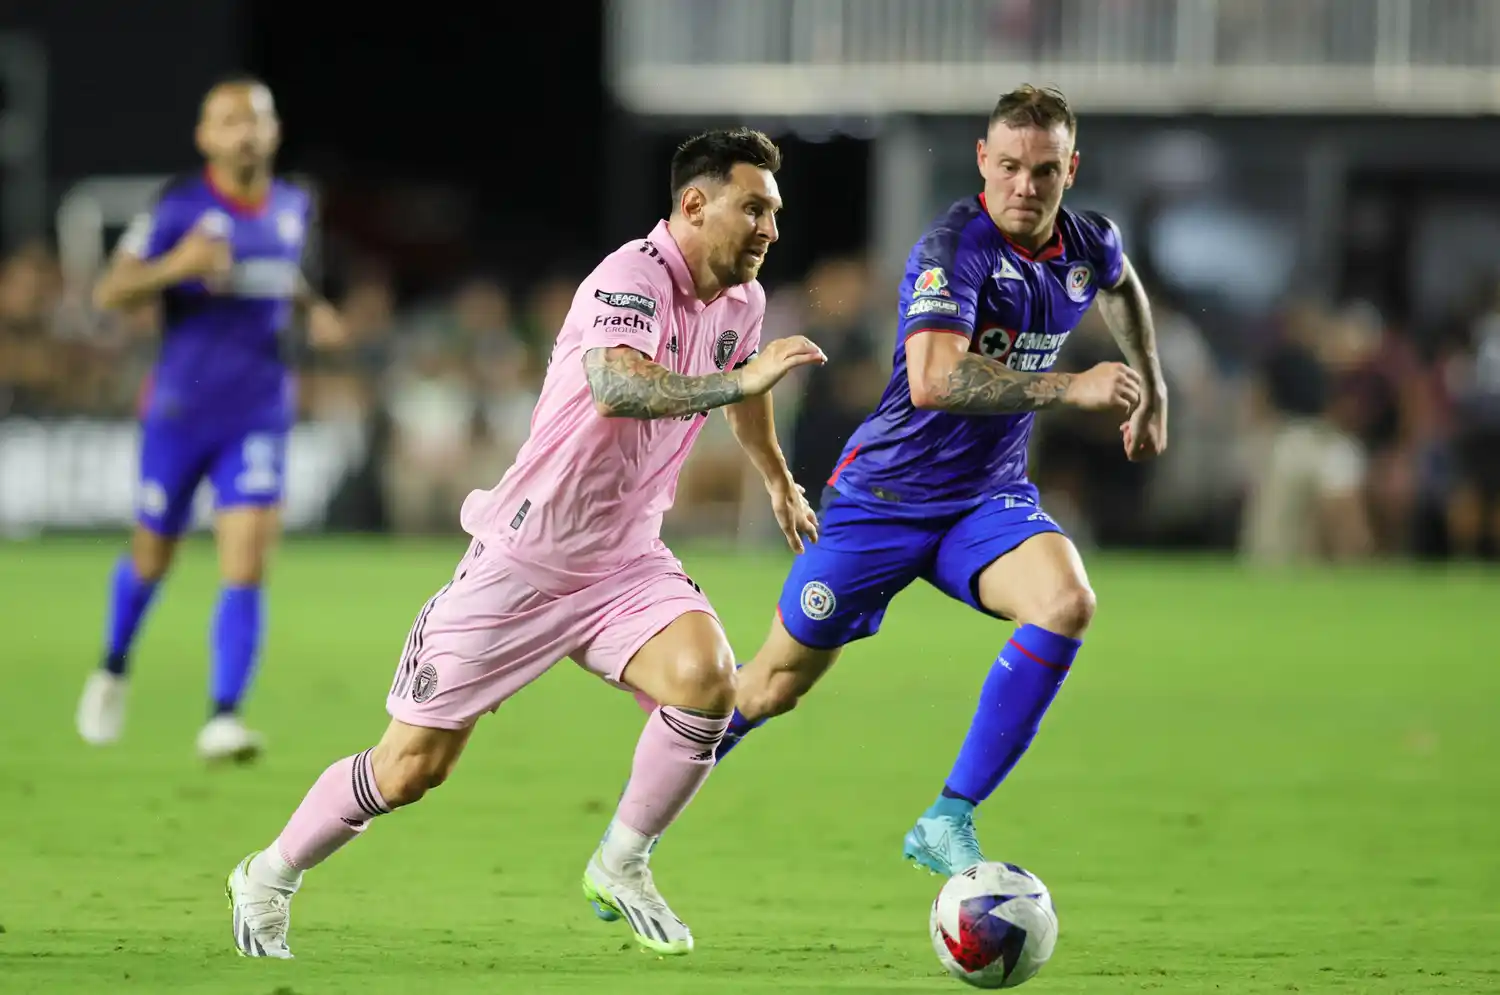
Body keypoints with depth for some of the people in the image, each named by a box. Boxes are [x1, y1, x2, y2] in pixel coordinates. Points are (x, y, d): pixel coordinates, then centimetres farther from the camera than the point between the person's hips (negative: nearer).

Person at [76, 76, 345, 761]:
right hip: (179, 413, -2)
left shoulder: (293, 208, 4)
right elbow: (110, 293, -14)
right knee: (152, 556, 13)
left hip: (259, 416, 2)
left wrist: (311, 311, 4)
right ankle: (113, 671, 42)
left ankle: (223, 719, -15)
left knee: (246, 567, -13)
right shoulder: (181, 208, -11)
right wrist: (174, 266, -32)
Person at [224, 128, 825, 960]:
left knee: (707, 679, -24)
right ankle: (269, 881, 23)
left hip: (623, 562, 6)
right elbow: (614, 386, -42)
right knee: (413, 766, -2)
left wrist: (778, 481, 43)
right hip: (523, 559, -6)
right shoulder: (630, 279, -21)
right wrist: (736, 380, -42)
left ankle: (621, 867, -2)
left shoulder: (739, 300, 4)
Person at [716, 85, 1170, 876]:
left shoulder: (1088, 246, -3)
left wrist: (1149, 388, 24)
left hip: (990, 498, 5)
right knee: (777, 685, 6)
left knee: (1066, 603, -27)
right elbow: (932, 379, -40)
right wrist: (1070, 389, -42)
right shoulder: (956, 247, -24)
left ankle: (948, 823, -22)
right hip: (886, 494, -5)